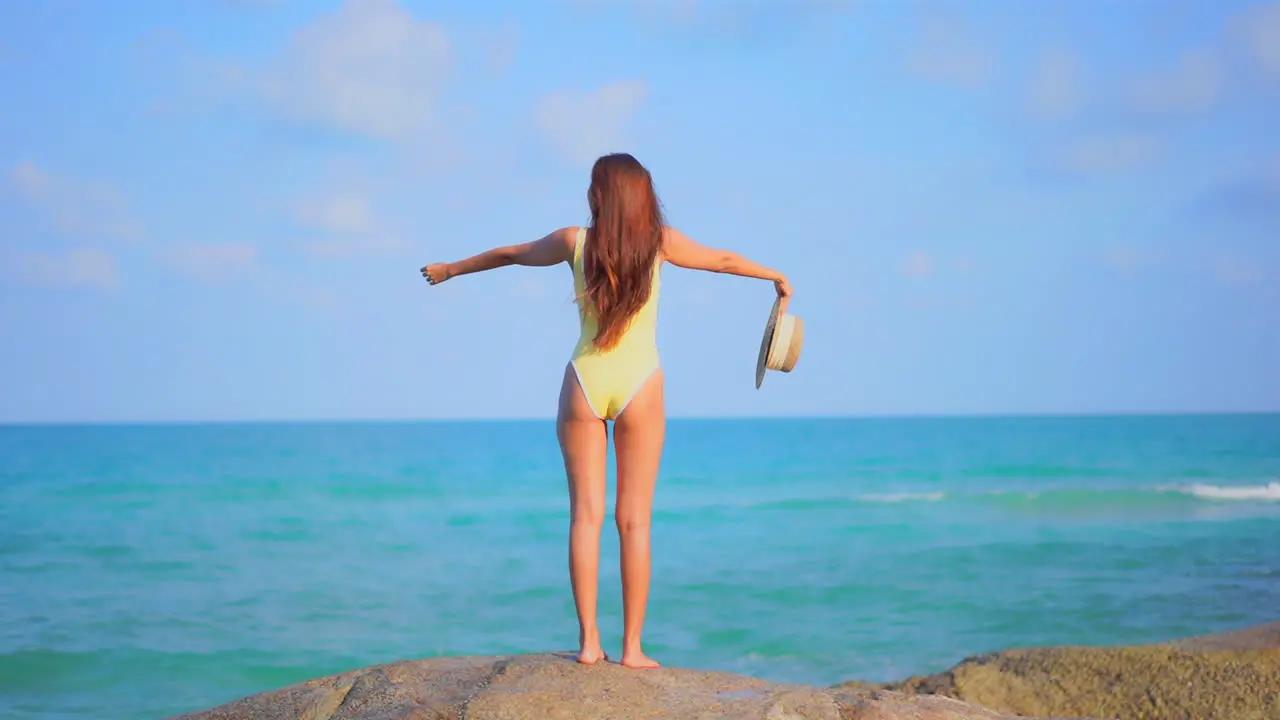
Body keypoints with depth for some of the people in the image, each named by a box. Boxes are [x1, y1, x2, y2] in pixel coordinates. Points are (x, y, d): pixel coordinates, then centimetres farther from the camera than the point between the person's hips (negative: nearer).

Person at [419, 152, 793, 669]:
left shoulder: (575, 242, 0)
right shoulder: (660, 242, -1)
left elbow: (511, 254, 16)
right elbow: (724, 260, 14)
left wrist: (449, 270, 33)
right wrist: (778, 278, 33)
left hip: (585, 383, 1)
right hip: (640, 387, -1)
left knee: (586, 514, 3)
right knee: (634, 521, 2)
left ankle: (589, 641, 0)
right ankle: (632, 646, 2)